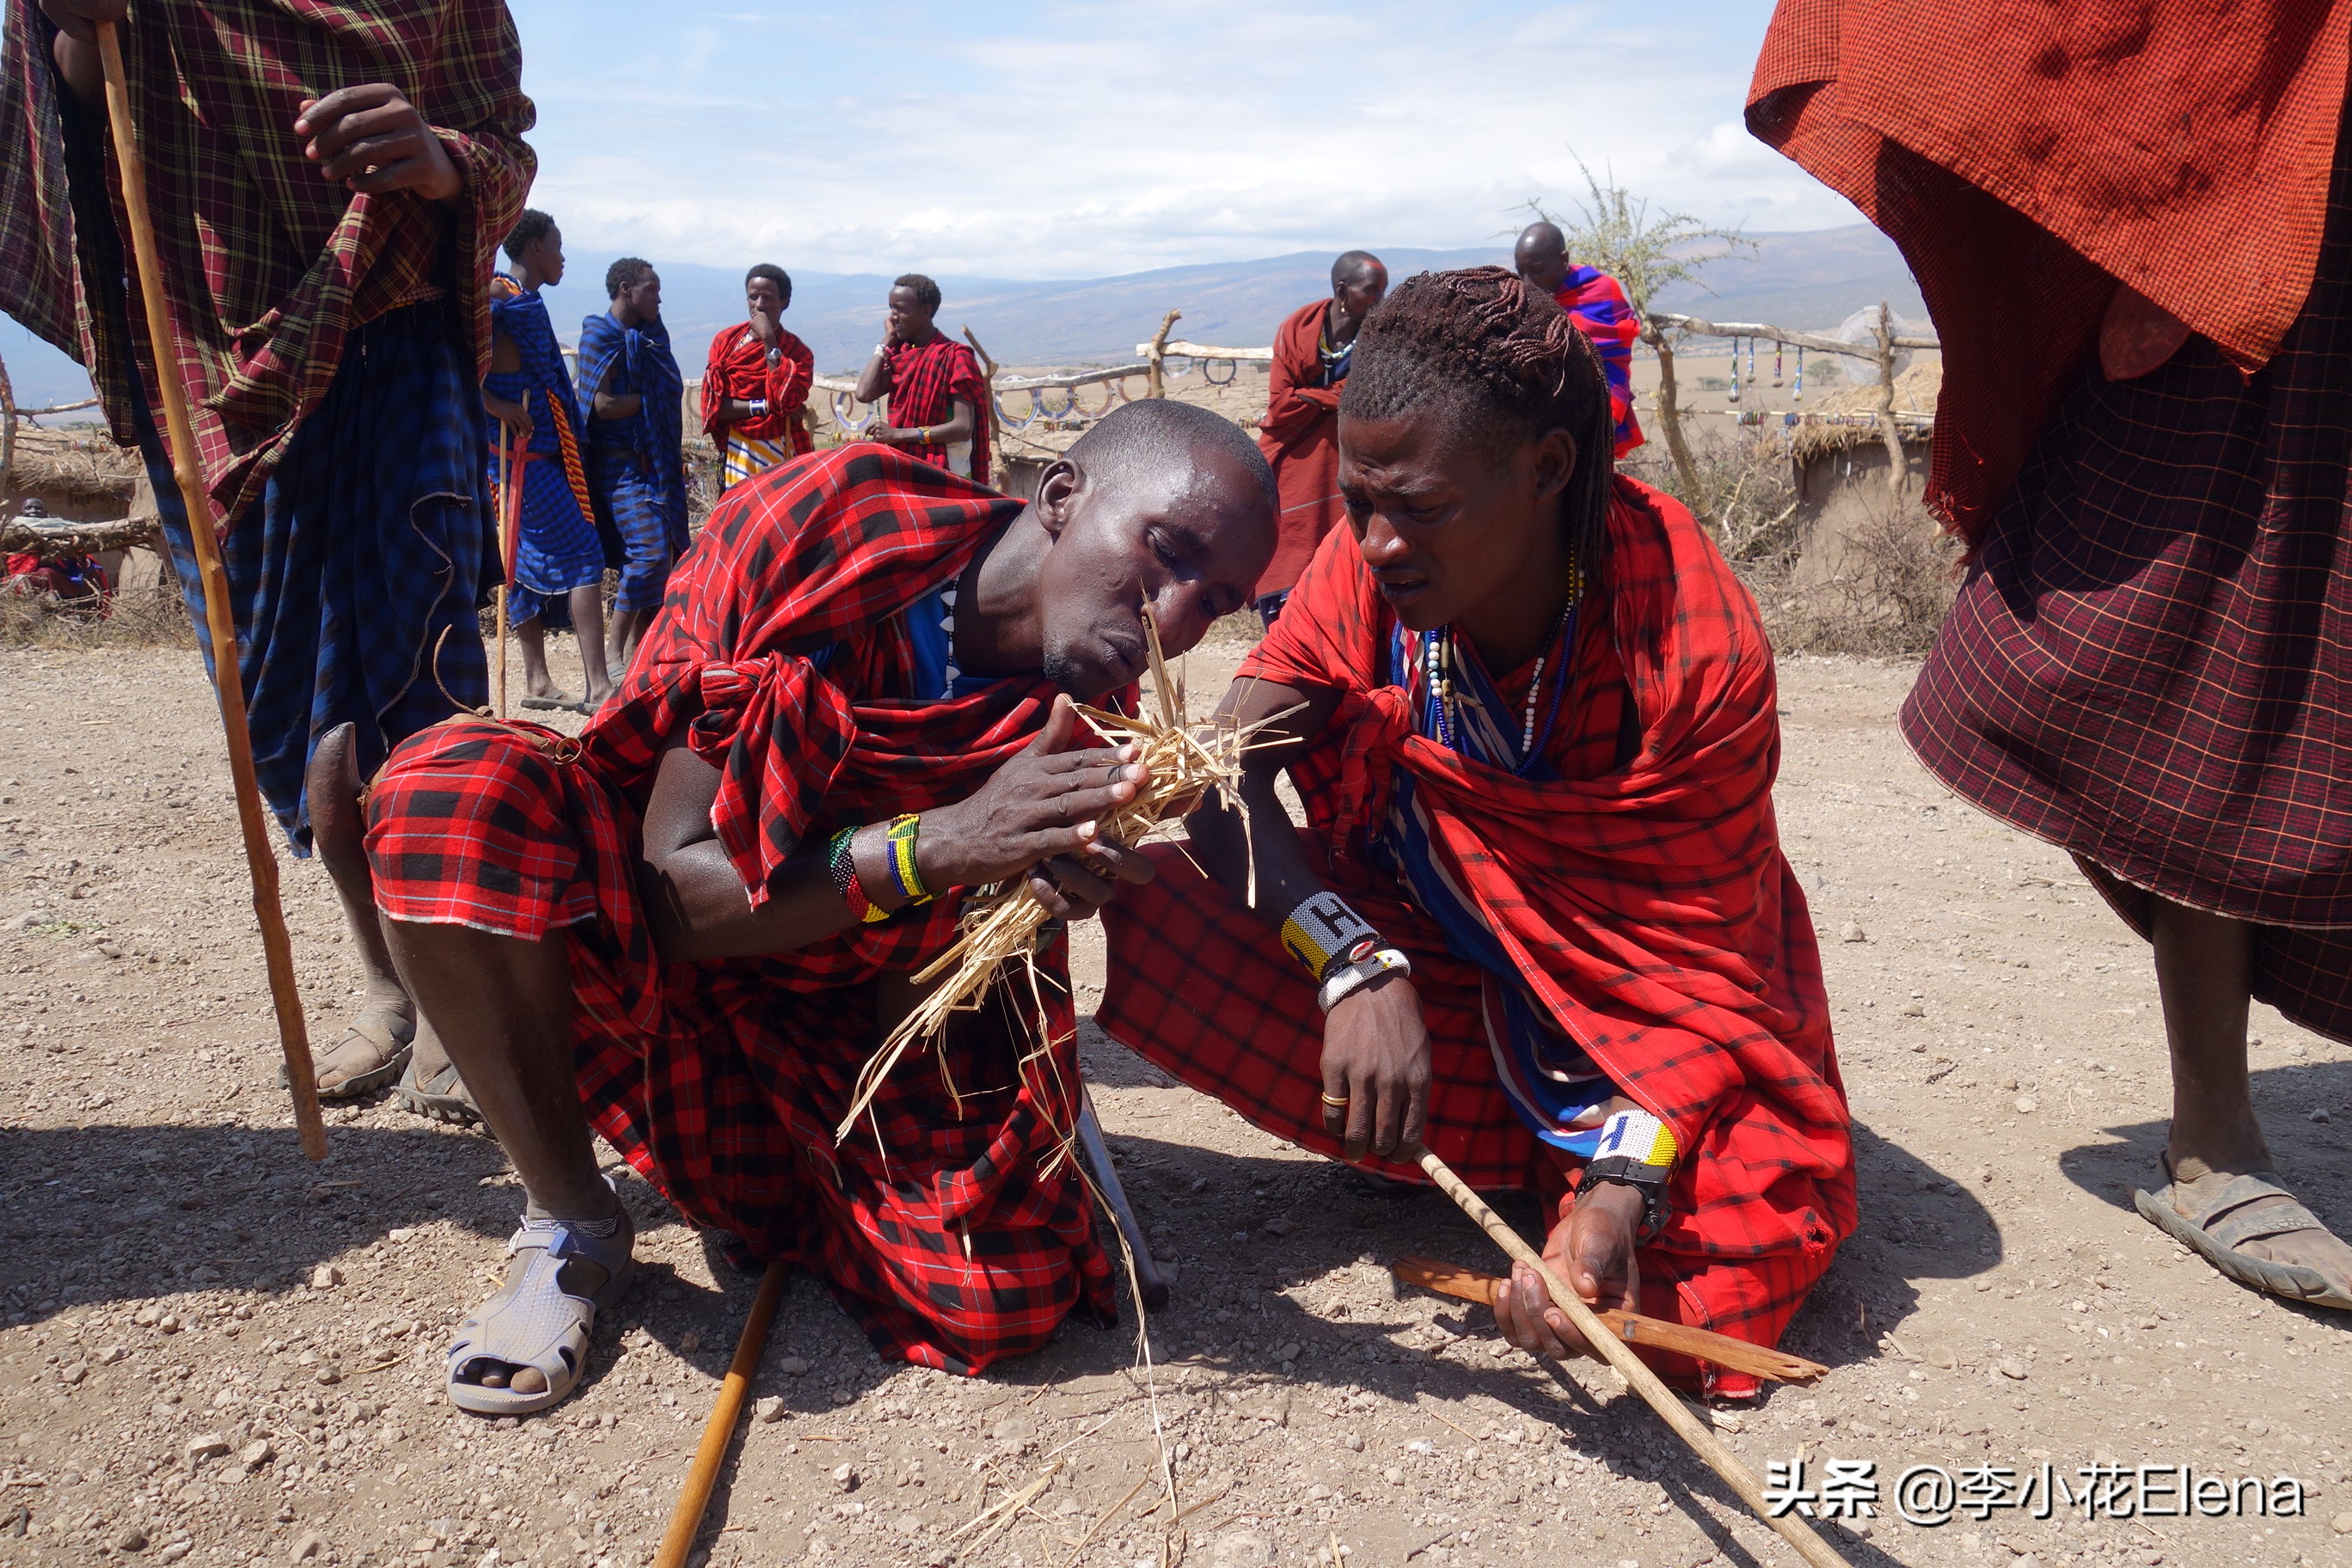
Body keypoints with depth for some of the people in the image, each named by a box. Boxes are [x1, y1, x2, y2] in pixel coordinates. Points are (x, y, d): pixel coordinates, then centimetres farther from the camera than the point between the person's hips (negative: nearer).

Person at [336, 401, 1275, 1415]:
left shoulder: (1077, 724, -12)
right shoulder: (811, 527, -23)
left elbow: (915, 1004, -11)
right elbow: (672, 889, -25)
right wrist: (939, 846, -38)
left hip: (836, 1015, 2)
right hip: (637, 948, -1)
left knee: (1007, 1294, -22)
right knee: (454, 789, -32)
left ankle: (761, 1180, 11)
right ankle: (570, 1225, -12)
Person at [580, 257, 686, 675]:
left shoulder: (650, 336, 17)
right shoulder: (602, 335, -6)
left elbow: (670, 390, 15)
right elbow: (603, 404, -16)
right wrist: (649, 400, -4)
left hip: (655, 463, 8)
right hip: (622, 464, -8)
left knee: (664, 553, 4)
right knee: (650, 549, -17)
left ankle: (635, 648, 10)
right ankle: (613, 651, -11)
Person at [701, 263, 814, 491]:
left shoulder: (798, 351, 5)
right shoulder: (726, 341, 7)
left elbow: (787, 399, -14)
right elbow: (713, 405, -2)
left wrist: (769, 341, -12)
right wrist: (765, 406, -12)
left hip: (783, 459, -1)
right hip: (739, 455, 1)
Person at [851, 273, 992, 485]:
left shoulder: (954, 356, -8)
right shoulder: (898, 352, 12)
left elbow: (963, 427, -15)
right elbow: (865, 394, -3)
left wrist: (899, 434, -20)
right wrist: (885, 343, 3)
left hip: (942, 474, -6)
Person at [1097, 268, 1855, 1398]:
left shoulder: (1696, 650, -27)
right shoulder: (1375, 565, -17)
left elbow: (1709, 956, -22)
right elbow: (1225, 772, -22)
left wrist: (1627, 1177, -38)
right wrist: (1356, 969, -39)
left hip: (1635, 988, -3)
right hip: (1447, 967, 3)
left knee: (1752, 1218, -30)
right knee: (1170, 912, -21)